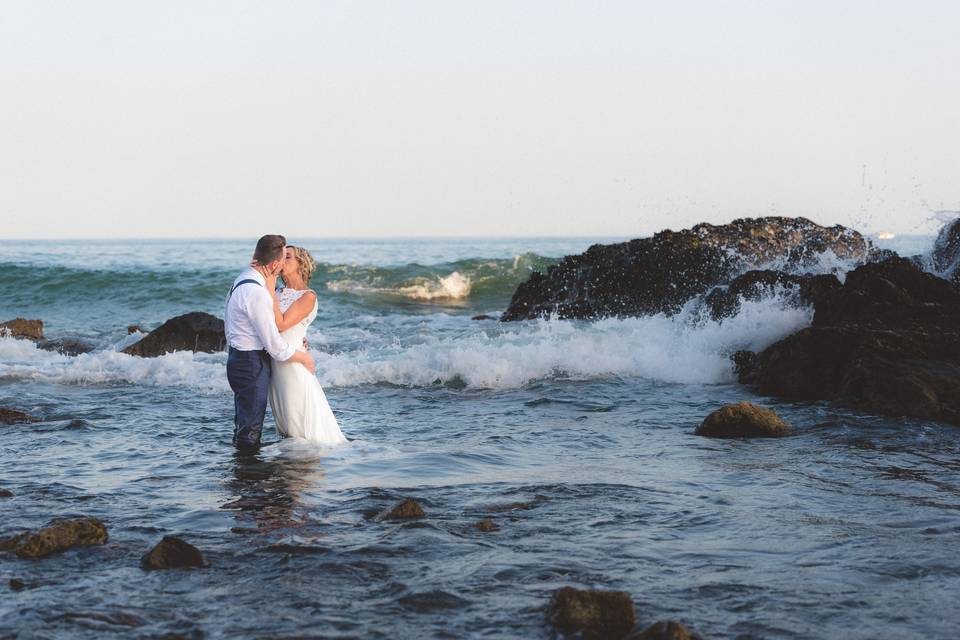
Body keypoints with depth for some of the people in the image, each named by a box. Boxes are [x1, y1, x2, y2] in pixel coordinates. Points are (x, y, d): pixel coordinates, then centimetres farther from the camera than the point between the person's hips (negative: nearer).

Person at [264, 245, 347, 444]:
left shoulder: (308, 296, -10)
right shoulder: (279, 293, 11)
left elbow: (281, 324, -18)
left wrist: (270, 289, -15)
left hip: (293, 363, -7)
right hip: (274, 364, 7)